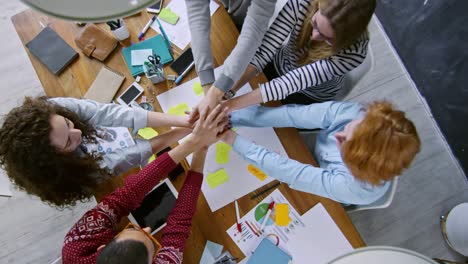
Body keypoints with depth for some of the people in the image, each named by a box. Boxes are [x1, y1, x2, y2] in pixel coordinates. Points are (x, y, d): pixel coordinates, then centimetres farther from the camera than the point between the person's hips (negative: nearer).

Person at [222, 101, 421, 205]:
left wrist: (233, 140, -41)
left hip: (319, 199, -2)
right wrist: (230, 117, -39)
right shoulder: (351, 113, -36)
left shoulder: (351, 188, -44)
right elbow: (291, 114, -36)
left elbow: (288, 172, -42)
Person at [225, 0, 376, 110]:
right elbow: (264, 51, -32)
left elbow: (298, 80, -40)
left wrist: (234, 103, -44)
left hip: (309, 99, -2)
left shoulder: (355, 51, -37)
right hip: (278, 66, 2)